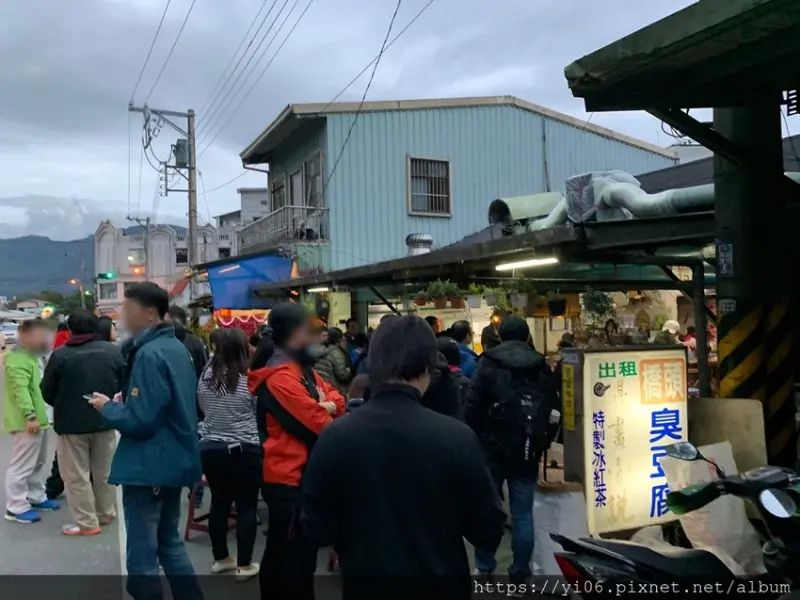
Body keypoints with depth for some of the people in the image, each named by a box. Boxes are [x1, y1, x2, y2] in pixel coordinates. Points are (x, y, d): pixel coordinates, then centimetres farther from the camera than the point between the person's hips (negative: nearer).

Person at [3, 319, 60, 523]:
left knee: (38, 463, 19)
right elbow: (21, 390, -26)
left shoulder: (31, 356, 18)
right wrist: (30, 415, -31)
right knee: (22, 465, -5)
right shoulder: (17, 359, -16)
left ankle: (37, 498, 31)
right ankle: (16, 508, 2)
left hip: (39, 419, 11)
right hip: (26, 422, -11)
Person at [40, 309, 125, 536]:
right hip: (105, 420, 4)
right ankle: (106, 513, 29)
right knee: (104, 471, 18)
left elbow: (47, 392, -3)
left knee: (76, 475, 6)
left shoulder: (61, 355, -12)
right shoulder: (113, 351, -2)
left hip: (71, 423, -4)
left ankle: (87, 522, 8)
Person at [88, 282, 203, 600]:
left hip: (149, 468, -10)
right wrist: (125, 401, 10)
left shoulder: (149, 354, -20)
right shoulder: (177, 348, 9)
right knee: (170, 544, 21)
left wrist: (108, 407, -7)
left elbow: (140, 420, -24)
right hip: (174, 461, 10)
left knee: (142, 558, 2)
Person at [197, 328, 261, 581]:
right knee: (246, 506, 5)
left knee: (219, 503, 16)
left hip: (210, 448, 5)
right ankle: (244, 565, 12)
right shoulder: (250, 380, -14)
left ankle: (221, 558, 28)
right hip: (244, 451, -5)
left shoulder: (205, 377, 1)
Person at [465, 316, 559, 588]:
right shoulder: (543, 368, 6)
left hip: (493, 449, -2)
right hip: (528, 452, 3)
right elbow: (553, 409, 10)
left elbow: (472, 408, -13)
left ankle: (485, 566, 19)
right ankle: (520, 573, 14)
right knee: (523, 513, 8)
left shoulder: (488, 364, -7)